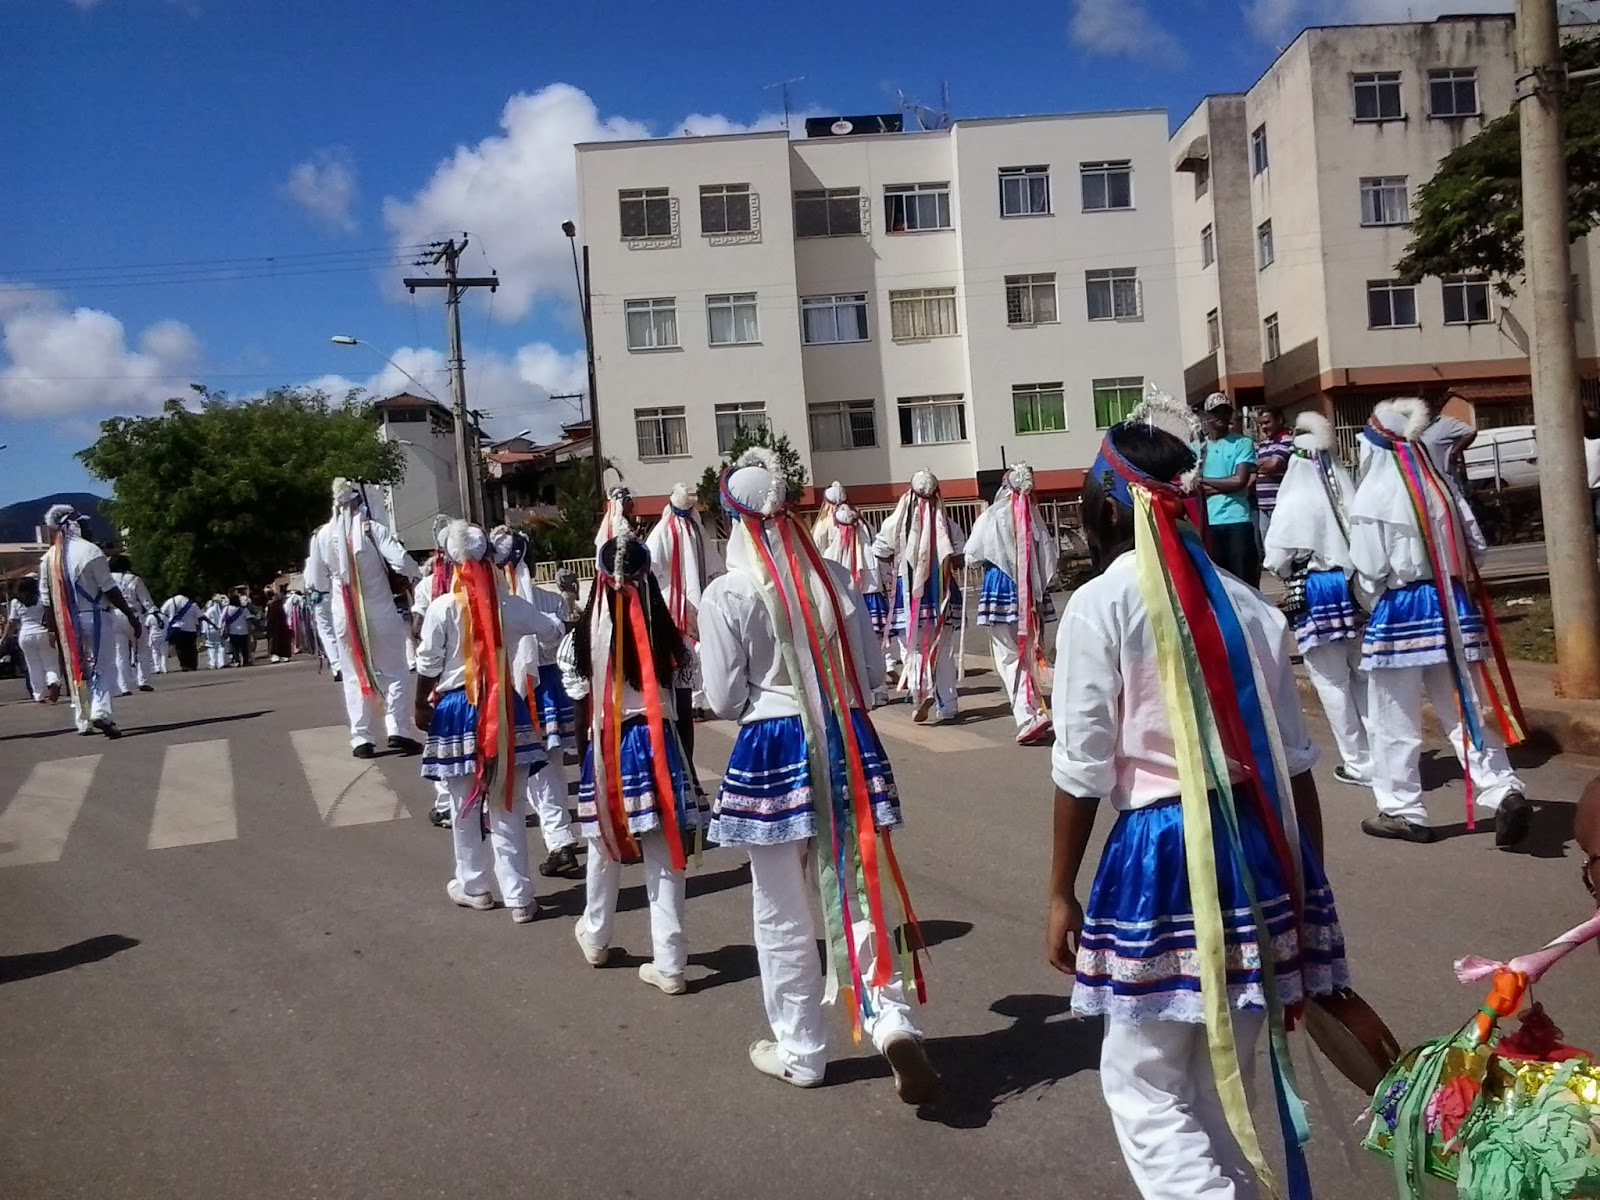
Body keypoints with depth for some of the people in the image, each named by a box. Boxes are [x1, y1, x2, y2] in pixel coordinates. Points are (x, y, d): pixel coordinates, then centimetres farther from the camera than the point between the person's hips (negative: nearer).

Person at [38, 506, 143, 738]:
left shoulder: (48, 558, 8)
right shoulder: (90, 551, -11)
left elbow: (46, 598, 10)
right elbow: (109, 588, -12)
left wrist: (52, 627, 16)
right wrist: (131, 614, -7)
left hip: (66, 622, 6)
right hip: (95, 617, -6)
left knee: (76, 672, 14)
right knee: (104, 667, -4)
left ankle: (83, 721, 18)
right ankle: (100, 712, -22)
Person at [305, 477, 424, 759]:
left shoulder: (322, 535, -1)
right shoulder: (372, 529, -9)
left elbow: (315, 582, 4)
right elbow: (401, 561, -18)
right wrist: (418, 575, 2)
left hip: (344, 615, 2)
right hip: (379, 611, -2)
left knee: (355, 675, 11)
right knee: (393, 671, 8)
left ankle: (361, 738, 8)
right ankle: (398, 729, -2)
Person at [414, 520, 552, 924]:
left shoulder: (442, 607, -10)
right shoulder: (509, 604, -4)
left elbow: (428, 666, -5)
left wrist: (421, 706, 9)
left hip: (455, 708, -1)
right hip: (502, 706, 2)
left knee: (465, 806, 13)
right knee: (507, 806, 6)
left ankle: (473, 886, 27)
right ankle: (518, 896, 7)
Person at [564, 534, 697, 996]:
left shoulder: (589, 631, -10)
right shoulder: (660, 629, -9)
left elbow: (575, 689, -1)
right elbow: (685, 675, 1)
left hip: (606, 746, 1)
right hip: (655, 742, 0)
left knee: (604, 848, 20)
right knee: (664, 856, 4)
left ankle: (595, 937, 39)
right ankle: (669, 963, 7)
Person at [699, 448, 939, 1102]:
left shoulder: (726, 594, -11)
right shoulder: (834, 577, 1)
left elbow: (724, 698, -7)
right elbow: (871, 671, 7)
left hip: (772, 752, -3)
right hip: (847, 742, 4)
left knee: (784, 914, 11)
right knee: (856, 892, 14)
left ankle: (800, 1050, 24)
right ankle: (891, 1020, -2)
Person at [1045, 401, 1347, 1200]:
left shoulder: (1100, 606, -8)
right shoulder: (1248, 604, 7)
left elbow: (1082, 767, -9)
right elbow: (1292, 759, 9)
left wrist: (1060, 892, 0)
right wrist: (1309, 875, 18)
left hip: (1162, 851, -6)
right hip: (1258, 843, 6)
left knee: (1144, 1086, 9)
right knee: (1222, 1083, 21)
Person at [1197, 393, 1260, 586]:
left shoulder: (1243, 443, 2)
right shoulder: (1196, 447, 10)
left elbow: (1240, 481, -9)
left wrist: (1204, 480, -1)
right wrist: (1226, 486, -10)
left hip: (1237, 520, -2)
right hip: (1208, 522, 3)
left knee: (1244, 579, 0)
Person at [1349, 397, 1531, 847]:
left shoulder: (1371, 497, -12)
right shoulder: (1442, 486, 4)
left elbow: (1370, 572, -11)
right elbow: (1476, 548, 9)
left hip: (1398, 612, -5)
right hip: (1451, 606, 5)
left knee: (1394, 721, 7)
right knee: (1465, 709, 11)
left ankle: (1403, 811, 14)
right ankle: (1505, 792, 0)